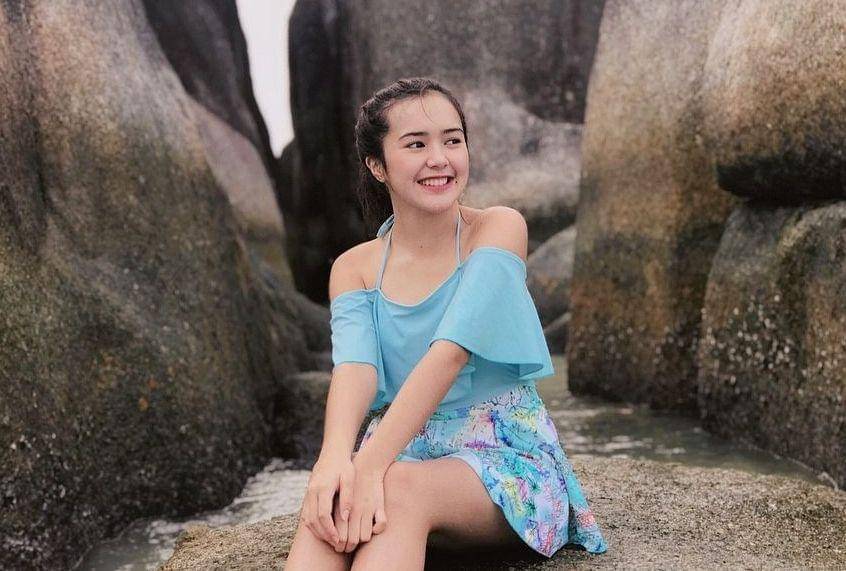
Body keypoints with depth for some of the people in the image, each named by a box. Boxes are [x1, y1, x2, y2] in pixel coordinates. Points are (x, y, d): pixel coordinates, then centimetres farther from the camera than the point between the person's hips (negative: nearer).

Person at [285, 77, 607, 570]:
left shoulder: (498, 229, -7)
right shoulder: (354, 268, 5)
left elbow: (451, 352, -21)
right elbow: (354, 365, -14)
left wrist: (371, 464, -33)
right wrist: (335, 456, -37)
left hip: (504, 456, -2)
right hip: (402, 453, 3)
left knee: (399, 490, -37)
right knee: (332, 499, -33)